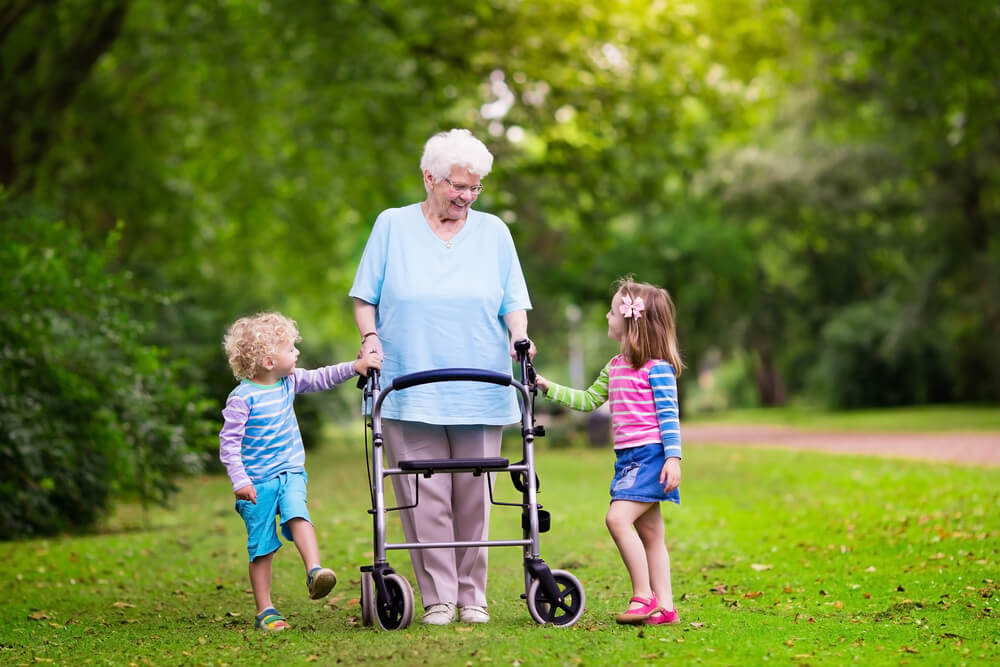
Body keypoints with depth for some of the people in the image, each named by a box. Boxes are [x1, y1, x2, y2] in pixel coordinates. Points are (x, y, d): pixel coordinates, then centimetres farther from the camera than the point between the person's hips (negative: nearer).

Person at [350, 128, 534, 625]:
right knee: (424, 498, -5)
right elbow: (365, 296, 9)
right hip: (410, 393, -1)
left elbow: (513, 301, 11)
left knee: (473, 496, 2)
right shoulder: (392, 225, 7)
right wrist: (370, 336, -9)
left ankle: (472, 594, 13)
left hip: (479, 394, 1)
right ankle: (438, 597, 2)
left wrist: (520, 339, -8)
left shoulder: (493, 231, 12)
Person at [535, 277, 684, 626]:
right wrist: (549, 388, 22)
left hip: (651, 454, -9)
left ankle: (644, 596, -14)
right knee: (649, 532, 8)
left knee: (618, 517, -20)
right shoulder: (615, 367, 15)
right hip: (627, 457, 9)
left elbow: (669, 415, -12)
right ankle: (664, 605, 10)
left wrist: (673, 457, -19)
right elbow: (589, 400, 26)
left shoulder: (657, 367, -9)